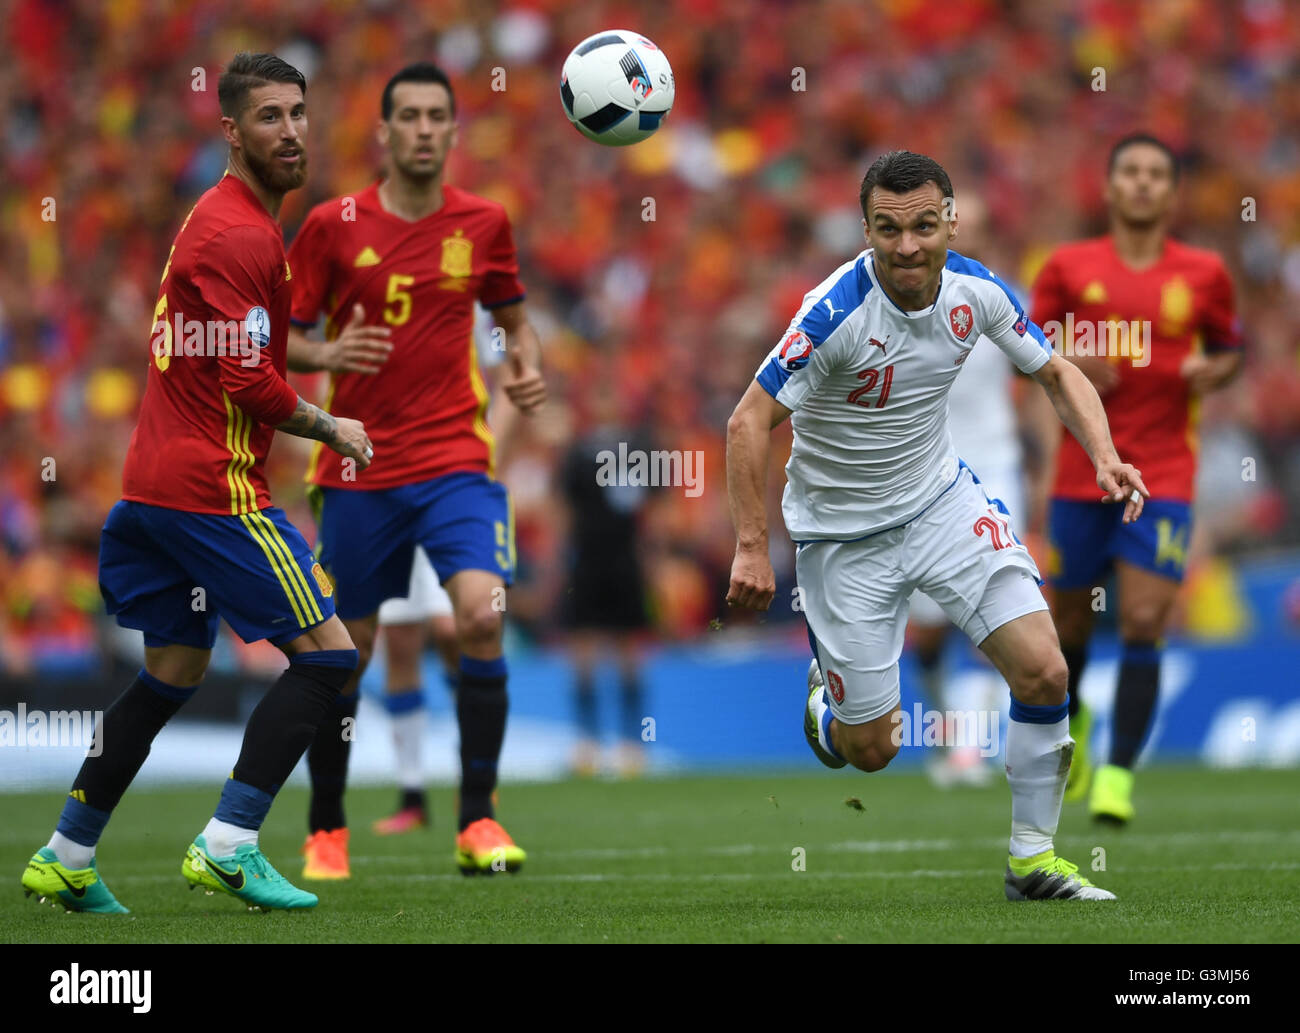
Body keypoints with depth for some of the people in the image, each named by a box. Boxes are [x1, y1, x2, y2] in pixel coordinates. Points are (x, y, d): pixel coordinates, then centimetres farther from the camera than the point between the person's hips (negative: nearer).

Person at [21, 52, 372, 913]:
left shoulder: (225, 219, 17)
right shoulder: (240, 235, -15)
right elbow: (250, 380, -20)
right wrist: (331, 429, -7)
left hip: (155, 480, 10)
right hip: (211, 484, -10)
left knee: (175, 670, 18)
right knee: (327, 652, -7)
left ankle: (66, 858, 19)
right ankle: (228, 847, -10)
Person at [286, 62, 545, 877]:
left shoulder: (483, 224, 4)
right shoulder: (334, 226, -1)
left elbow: (515, 318, 18)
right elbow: (280, 338, 5)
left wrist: (529, 370, -3)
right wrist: (327, 354, -17)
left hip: (457, 462, 0)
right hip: (357, 468, 0)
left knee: (482, 617, -20)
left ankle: (478, 824, -11)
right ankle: (326, 831, 22)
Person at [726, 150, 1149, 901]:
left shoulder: (975, 291, -11)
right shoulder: (839, 310, -27)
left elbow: (1057, 373, 4)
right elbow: (750, 421, -26)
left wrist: (1105, 457, -14)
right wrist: (752, 548, -32)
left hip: (942, 500, 4)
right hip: (843, 530, -4)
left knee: (1044, 672, -13)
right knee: (870, 750, 2)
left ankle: (1033, 860, 4)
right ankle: (826, 706, 41)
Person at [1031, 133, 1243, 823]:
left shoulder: (1204, 274, 3)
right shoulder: (1068, 268, 2)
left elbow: (1229, 347, 16)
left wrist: (1214, 370, -7)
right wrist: (1067, 366, -12)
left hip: (1163, 475, -1)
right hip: (1081, 473, 1)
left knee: (1143, 622, -13)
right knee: (1070, 620, 11)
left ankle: (1118, 777, -10)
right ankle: (1071, 721, 42)